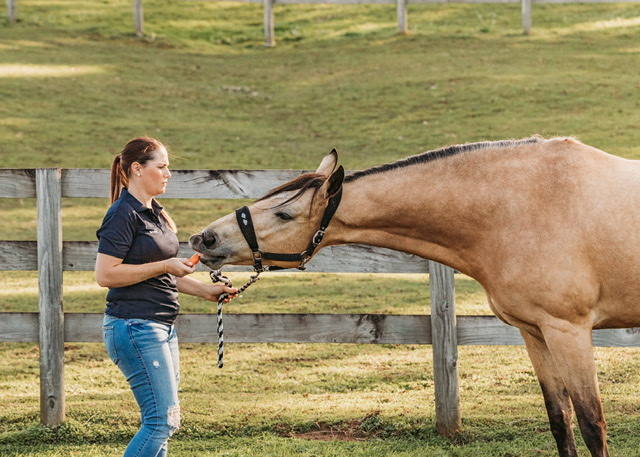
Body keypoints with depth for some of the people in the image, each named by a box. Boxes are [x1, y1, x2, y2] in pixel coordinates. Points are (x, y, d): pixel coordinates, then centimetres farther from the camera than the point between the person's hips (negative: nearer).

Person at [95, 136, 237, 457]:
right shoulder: (123, 214, -13)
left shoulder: (154, 213, 16)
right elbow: (105, 274, -20)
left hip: (161, 327, 10)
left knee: (160, 421, 10)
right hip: (135, 327, -10)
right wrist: (164, 266, -18)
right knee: (164, 419, -12)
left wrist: (206, 291, 14)